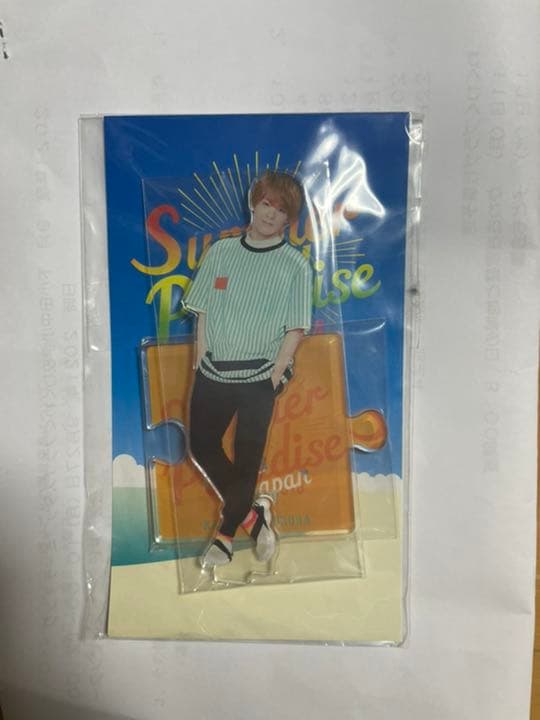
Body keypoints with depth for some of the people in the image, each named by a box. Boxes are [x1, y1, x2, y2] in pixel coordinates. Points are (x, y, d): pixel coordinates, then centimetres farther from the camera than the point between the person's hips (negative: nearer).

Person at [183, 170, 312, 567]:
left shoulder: (295, 265, -3)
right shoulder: (220, 252, 5)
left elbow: (295, 330, -6)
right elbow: (203, 312, 6)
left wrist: (274, 378, -11)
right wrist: (202, 363, -1)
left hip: (259, 376, -3)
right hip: (213, 372, 4)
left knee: (247, 457, 4)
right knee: (202, 447, 8)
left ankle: (227, 533, 24)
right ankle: (252, 511, 26)